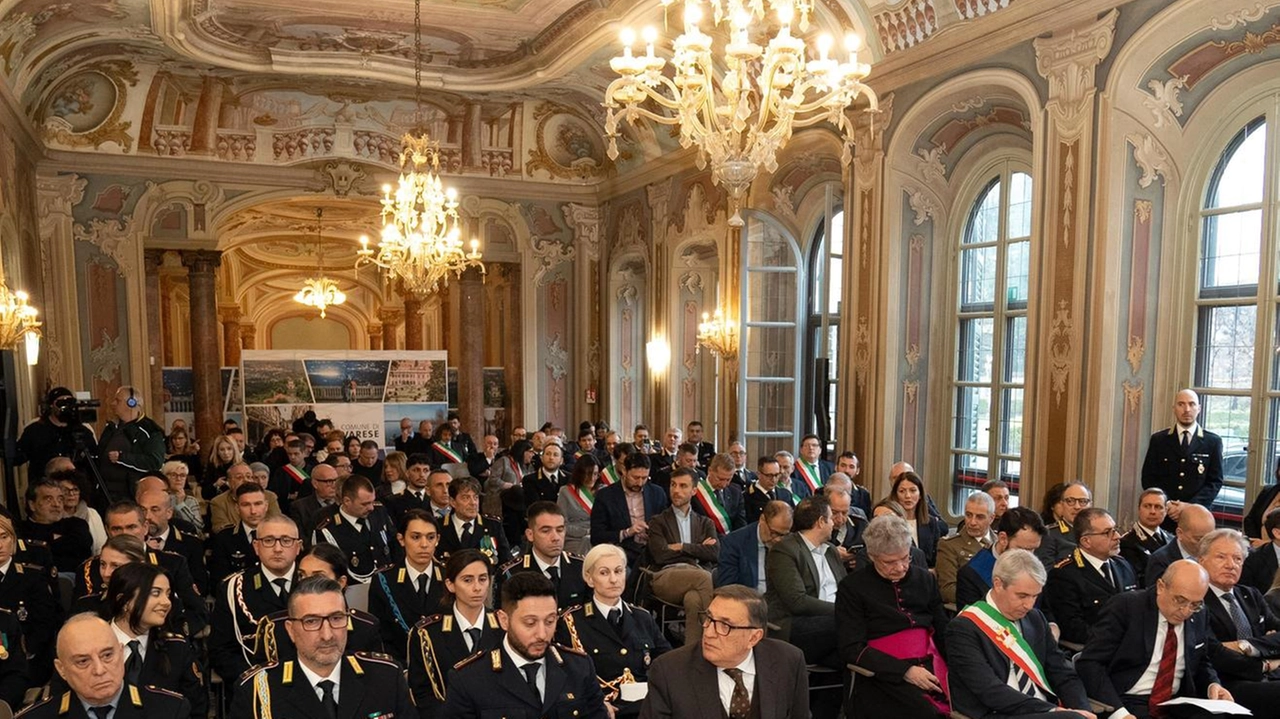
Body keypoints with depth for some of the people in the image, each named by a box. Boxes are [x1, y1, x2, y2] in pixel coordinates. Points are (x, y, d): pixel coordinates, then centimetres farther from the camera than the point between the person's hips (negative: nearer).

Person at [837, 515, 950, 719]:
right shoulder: (852, 587, 0)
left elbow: (942, 631, 16)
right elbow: (851, 648, -6)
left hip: (930, 667, 5)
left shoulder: (925, 579, 14)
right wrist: (904, 671, -15)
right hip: (886, 676, -4)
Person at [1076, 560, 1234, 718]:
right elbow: (1089, 663, -14)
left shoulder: (1198, 616, 6)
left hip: (1175, 704, 5)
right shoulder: (1125, 606, -11)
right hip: (1124, 703, -5)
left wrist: (1213, 685, 1)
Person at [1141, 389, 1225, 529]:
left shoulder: (1213, 442, 5)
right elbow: (1148, 478, 4)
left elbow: (1215, 481, 1)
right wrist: (1166, 504, -10)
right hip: (1163, 515, 0)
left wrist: (1190, 505, -11)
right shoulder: (1158, 439, 6)